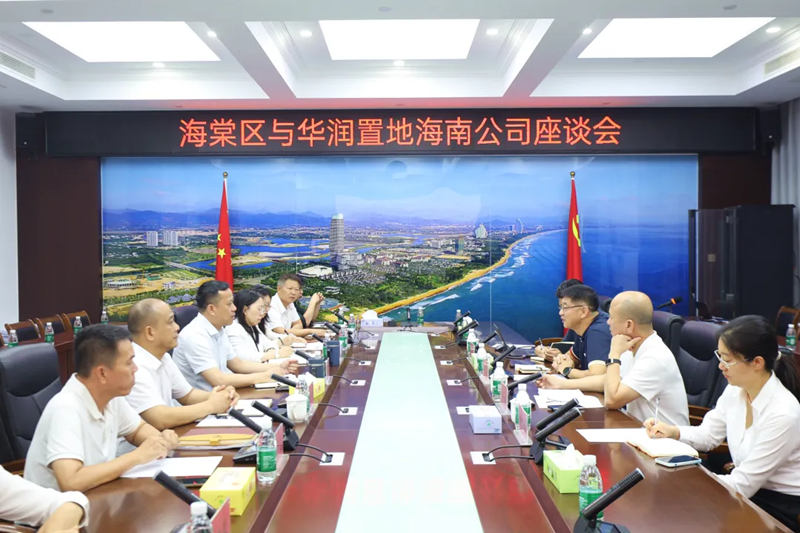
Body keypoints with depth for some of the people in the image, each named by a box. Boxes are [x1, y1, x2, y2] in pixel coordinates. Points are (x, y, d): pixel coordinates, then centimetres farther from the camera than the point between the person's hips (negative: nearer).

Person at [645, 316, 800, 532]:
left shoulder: (782, 414, -27)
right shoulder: (735, 390, -5)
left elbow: (741, 485, -23)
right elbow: (708, 435, 9)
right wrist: (672, 432, -9)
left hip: (782, 509, -6)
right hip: (751, 493, 6)